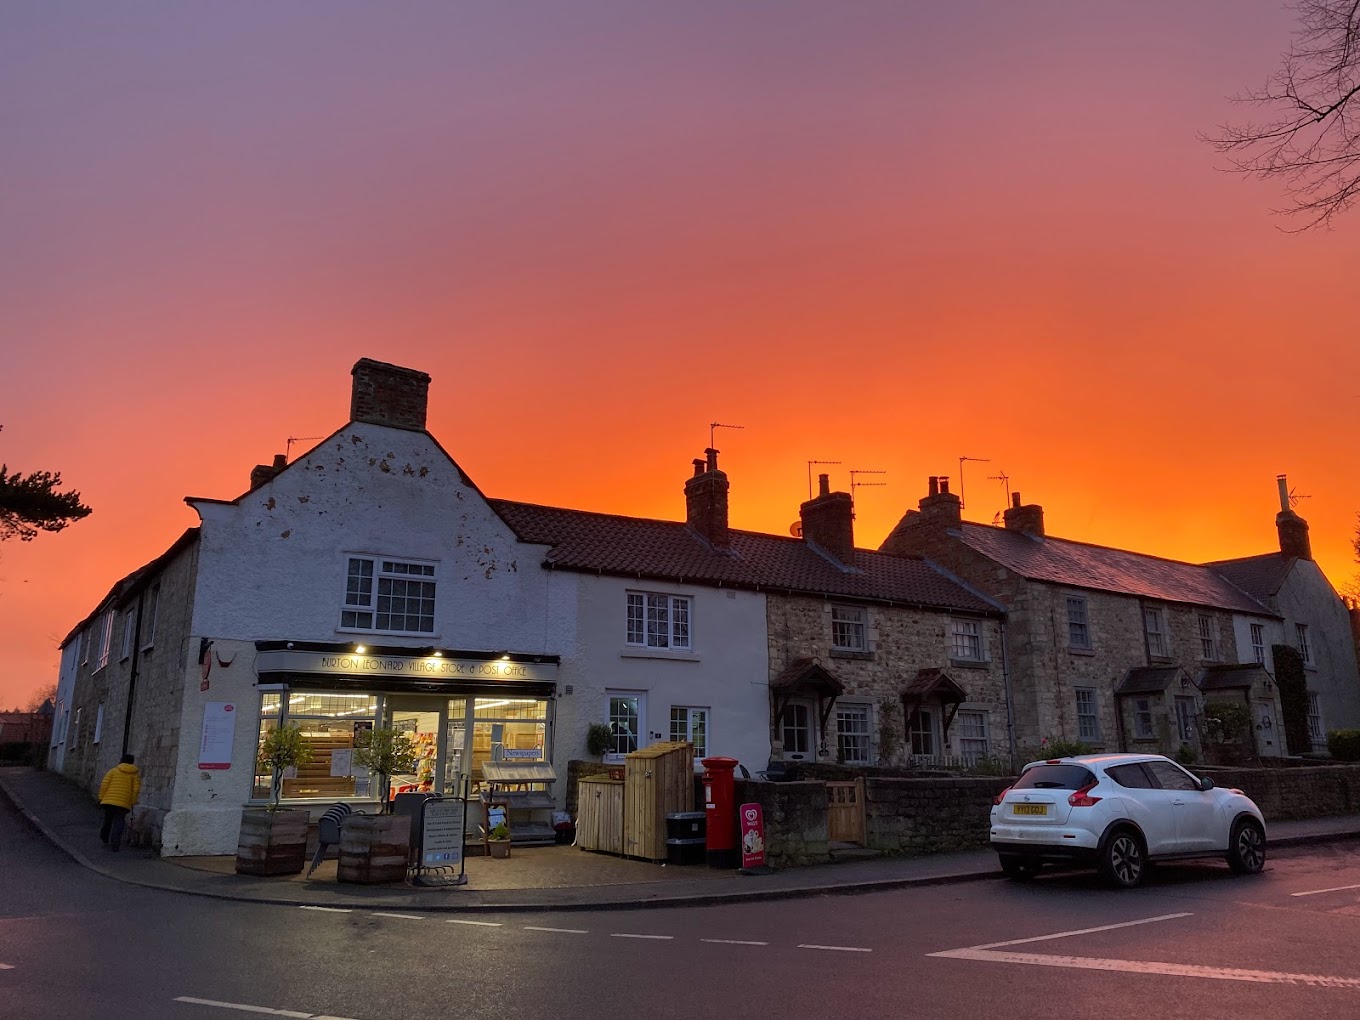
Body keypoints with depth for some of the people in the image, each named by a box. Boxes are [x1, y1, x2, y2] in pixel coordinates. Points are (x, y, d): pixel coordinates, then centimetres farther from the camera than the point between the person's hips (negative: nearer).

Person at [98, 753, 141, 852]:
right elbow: (136, 789, 1)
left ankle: (104, 839, 35)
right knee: (118, 823, 1)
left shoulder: (113, 771, 7)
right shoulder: (135, 774, 7)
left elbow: (104, 784, 0)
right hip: (124, 803, -1)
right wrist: (133, 802, 9)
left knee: (107, 821, 21)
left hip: (109, 800, 1)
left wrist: (101, 797, 6)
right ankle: (114, 844, -7)